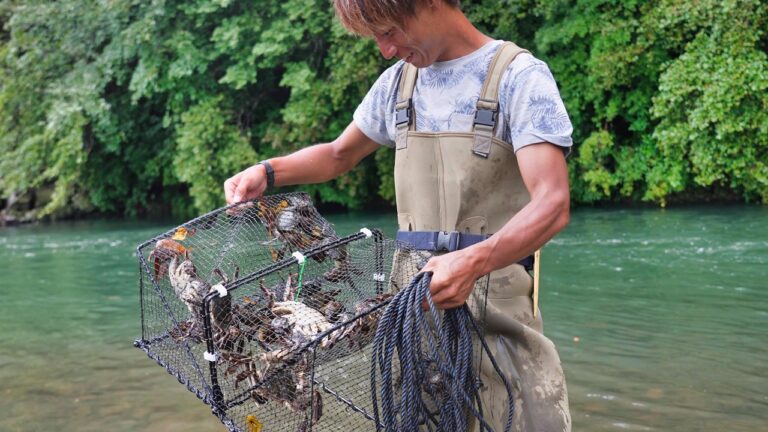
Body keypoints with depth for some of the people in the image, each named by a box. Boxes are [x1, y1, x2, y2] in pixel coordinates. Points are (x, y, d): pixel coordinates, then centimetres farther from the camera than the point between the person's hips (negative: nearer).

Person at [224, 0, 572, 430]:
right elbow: (339, 155, 26)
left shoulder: (519, 76, -8)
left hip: (493, 296, -5)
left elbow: (552, 206, -19)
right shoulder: (399, 81, 11)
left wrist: (475, 261, -37)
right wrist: (268, 171, 7)